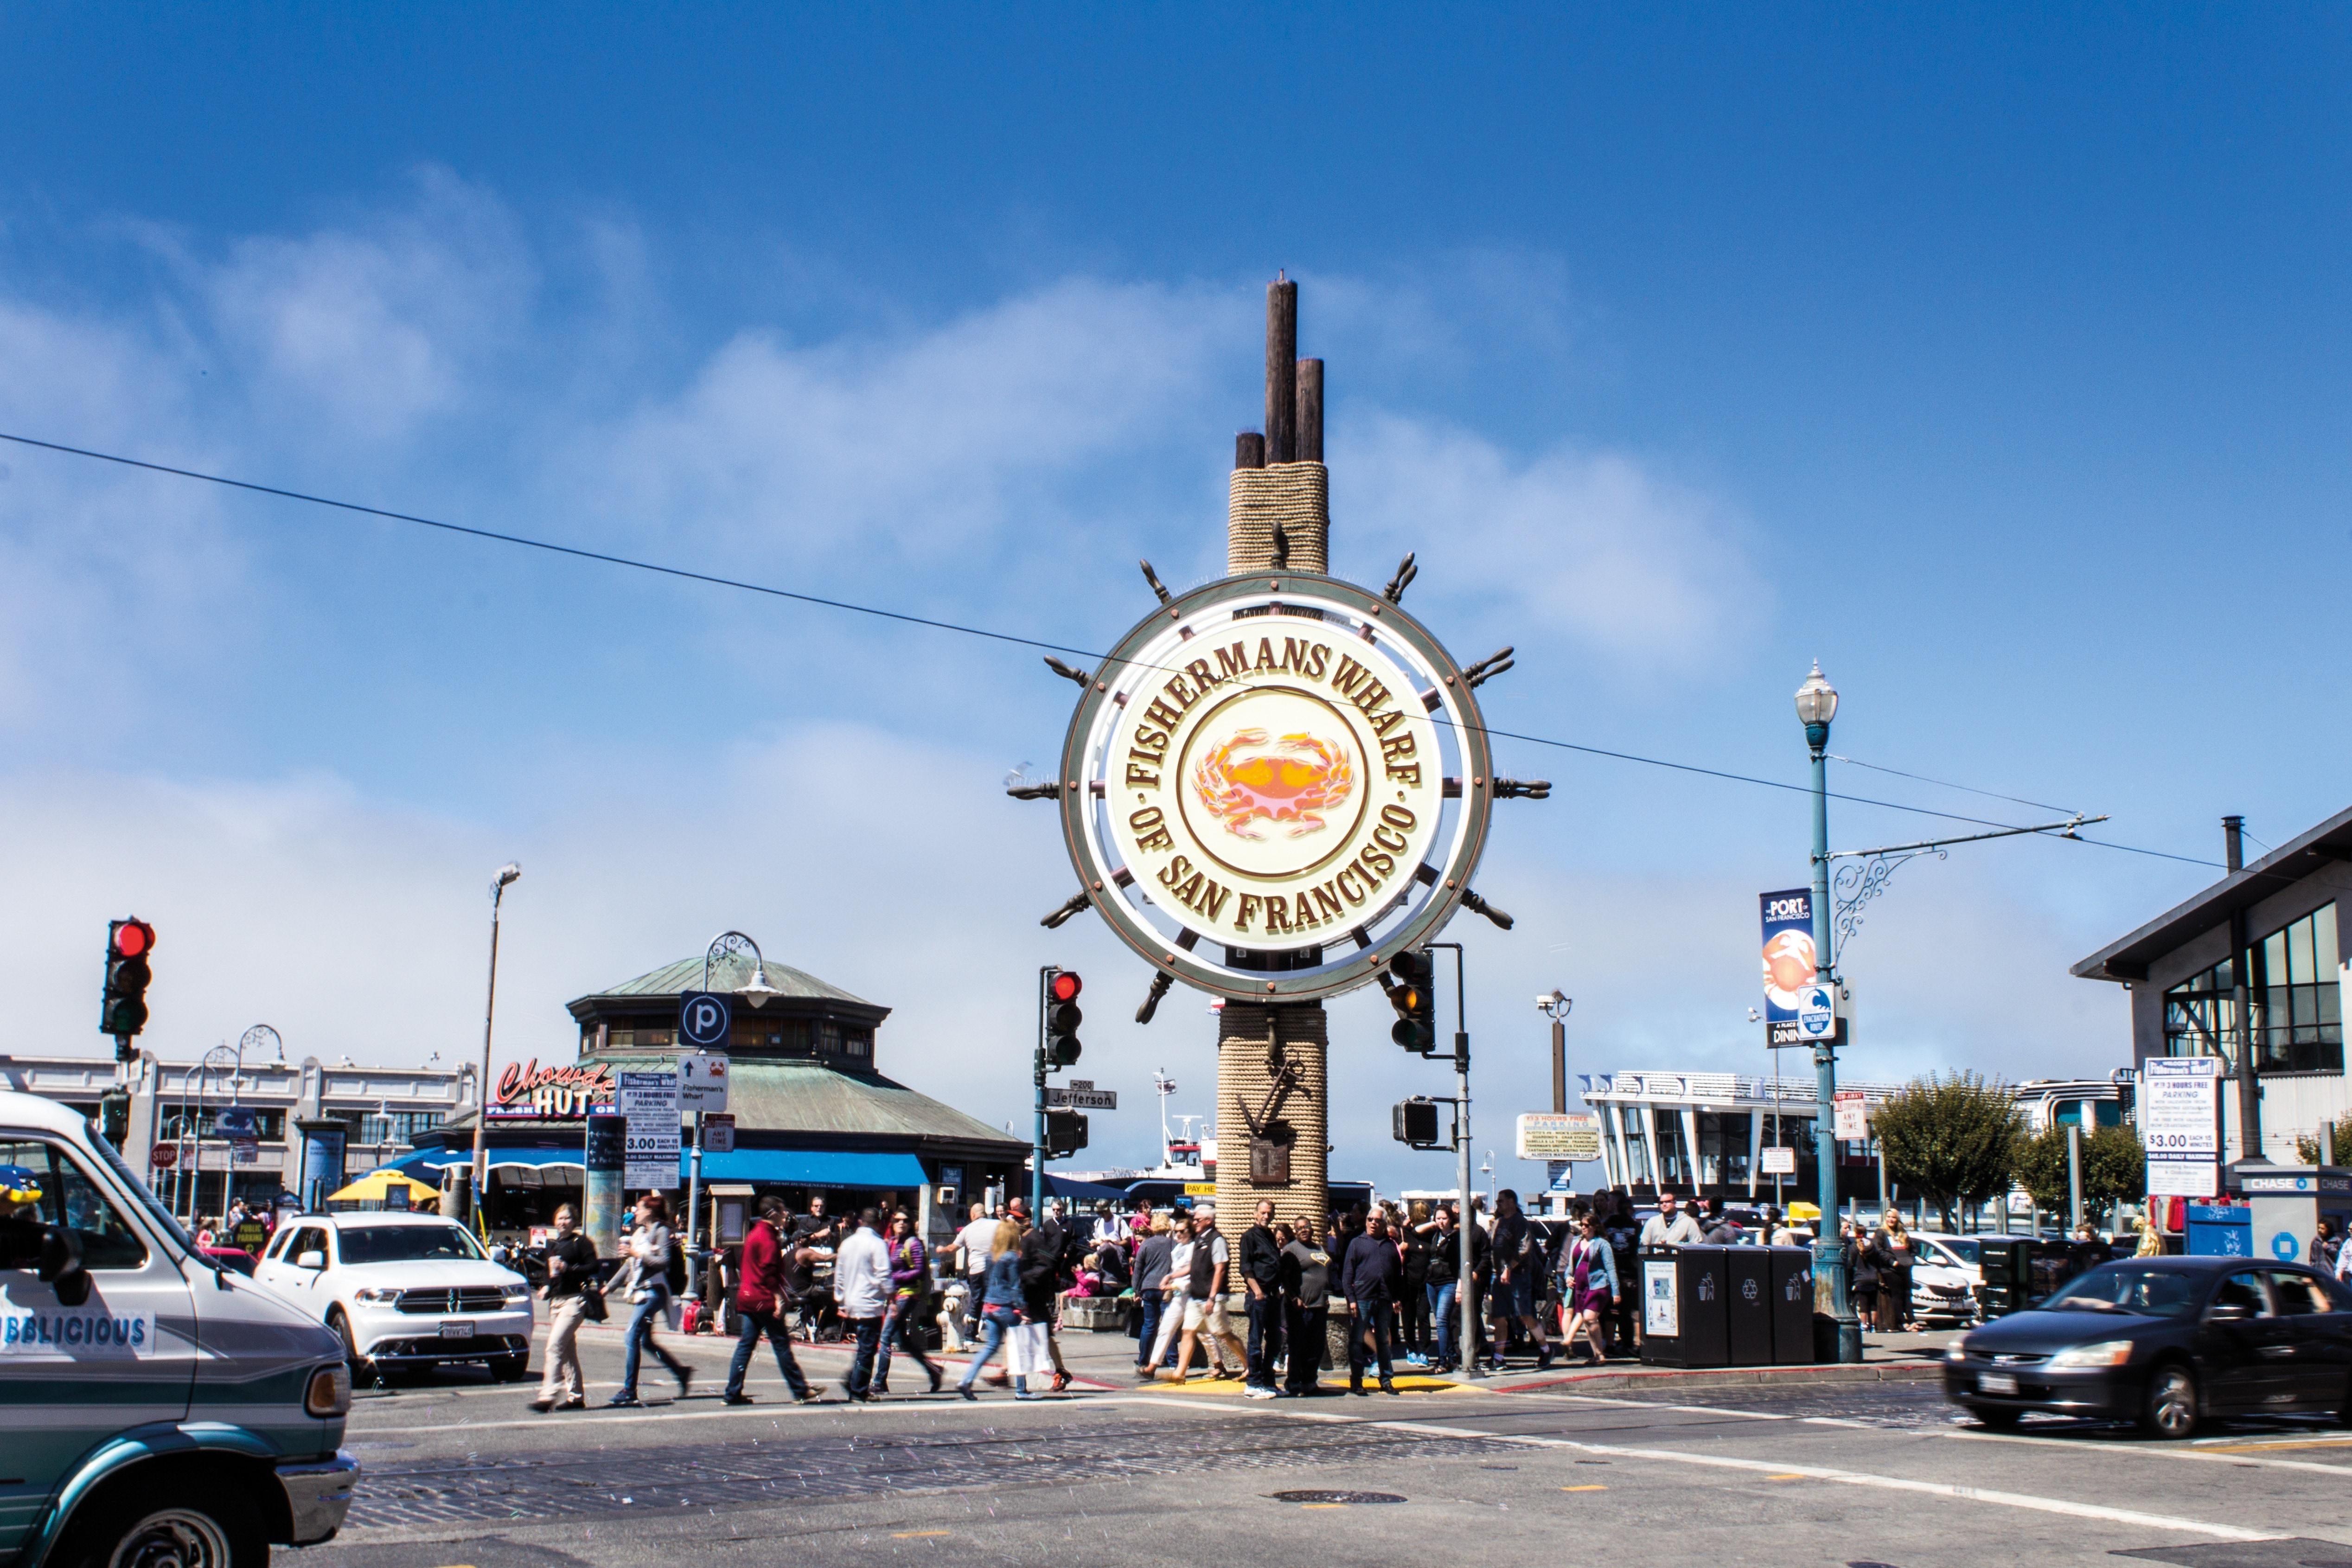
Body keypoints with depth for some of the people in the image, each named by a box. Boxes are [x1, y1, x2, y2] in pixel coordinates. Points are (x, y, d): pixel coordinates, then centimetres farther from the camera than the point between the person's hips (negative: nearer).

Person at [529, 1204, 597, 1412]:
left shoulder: (582, 1243, -4)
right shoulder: (552, 1244, 18)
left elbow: (593, 1268, -12)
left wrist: (568, 1268, -20)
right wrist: (547, 1287, 12)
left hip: (574, 1300, -8)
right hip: (555, 1300, 8)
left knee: (555, 1345, -18)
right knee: (568, 1350, 12)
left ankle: (548, 1395, -21)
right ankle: (576, 1395, 18)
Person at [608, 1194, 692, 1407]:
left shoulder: (661, 1231, -7)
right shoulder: (639, 1232, 17)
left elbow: (664, 1261, -16)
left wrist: (639, 1254, -19)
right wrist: (611, 1286, 17)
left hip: (654, 1291, -9)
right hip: (642, 1290, 9)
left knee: (633, 1335, -15)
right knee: (645, 1341, 9)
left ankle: (629, 1391, -13)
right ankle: (682, 1372, 22)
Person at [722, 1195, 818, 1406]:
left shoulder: (754, 1233, 16)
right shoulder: (768, 1237, -14)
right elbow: (769, 1272, -19)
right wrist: (778, 1298, -21)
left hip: (747, 1298, 9)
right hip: (765, 1301, -9)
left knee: (745, 1345, 7)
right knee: (782, 1345, -3)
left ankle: (733, 1393, 5)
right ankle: (801, 1391, 2)